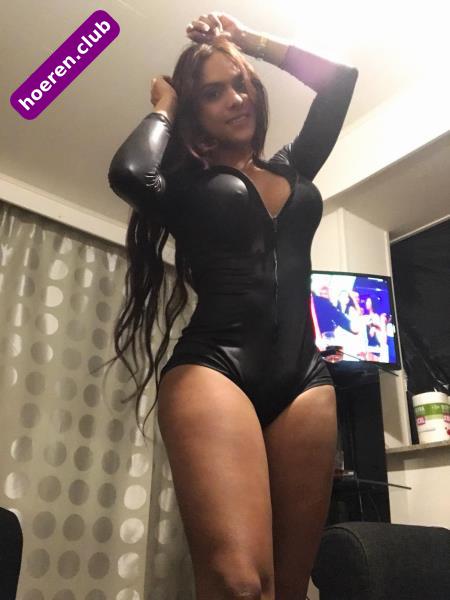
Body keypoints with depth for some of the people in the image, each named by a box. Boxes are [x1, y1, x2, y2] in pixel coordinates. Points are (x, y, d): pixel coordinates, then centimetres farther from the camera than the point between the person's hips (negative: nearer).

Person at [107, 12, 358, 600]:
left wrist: (248, 39, 27)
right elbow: (129, 174, -12)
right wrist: (164, 107, 9)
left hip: (304, 378, 5)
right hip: (213, 366, -4)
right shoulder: (186, 184, 11)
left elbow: (341, 78, 26)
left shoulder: (291, 168, 25)